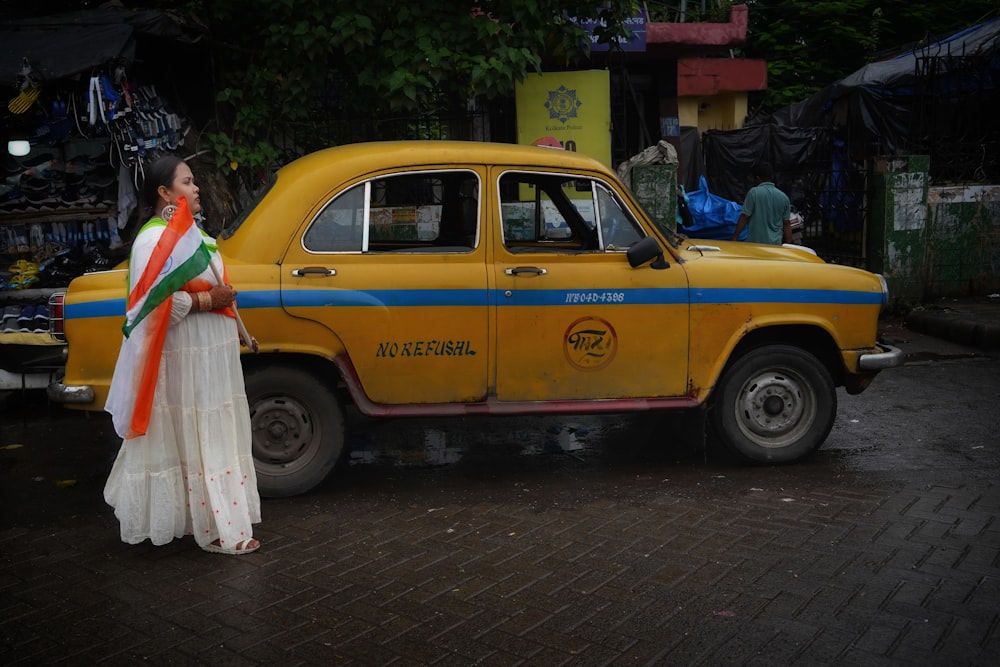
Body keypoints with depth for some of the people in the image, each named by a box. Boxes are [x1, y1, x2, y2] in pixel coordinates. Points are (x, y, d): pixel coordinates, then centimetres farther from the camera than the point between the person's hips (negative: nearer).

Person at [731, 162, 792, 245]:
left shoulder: (754, 193, -6)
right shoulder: (784, 197, 8)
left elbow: (744, 217, -8)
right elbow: (787, 224, 9)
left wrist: (734, 237, -1)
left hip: (756, 242, -5)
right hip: (776, 244, 5)